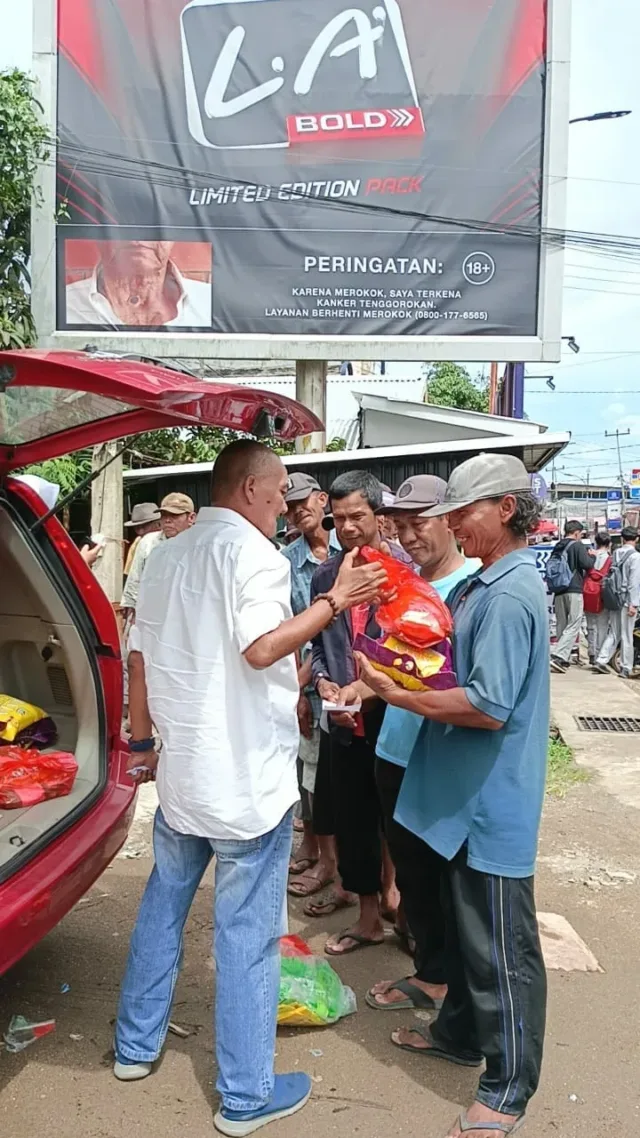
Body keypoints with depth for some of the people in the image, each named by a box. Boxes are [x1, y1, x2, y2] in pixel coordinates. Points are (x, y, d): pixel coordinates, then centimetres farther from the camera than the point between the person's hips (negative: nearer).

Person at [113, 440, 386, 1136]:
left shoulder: (167, 555, 12)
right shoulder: (251, 549, -13)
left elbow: (141, 655, 15)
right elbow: (262, 647, -27)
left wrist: (142, 742, 22)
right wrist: (334, 601, -18)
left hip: (180, 771, 8)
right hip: (246, 779, -8)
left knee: (163, 904, 22)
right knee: (246, 933, 3)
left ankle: (136, 1046, 36)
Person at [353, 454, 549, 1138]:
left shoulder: (510, 594, -22)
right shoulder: (483, 584, 8)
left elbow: (490, 707, -28)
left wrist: (395, 693, -21)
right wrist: (388, 680, 1)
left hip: (494, 800, -10)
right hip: (465, 793, 10)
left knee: (500, 947, 6)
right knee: (462, 926, 24)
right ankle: (461, 1032, 44)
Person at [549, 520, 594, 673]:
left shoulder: (557, 547, 13)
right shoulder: (577, 545, -6)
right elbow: (587, 564, -13)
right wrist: (592, 556, 6)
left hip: (559, 591, 7)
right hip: (574, 591, -7)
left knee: (561, 625, 11)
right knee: (573, 626, -7)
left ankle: (562, 659, 14)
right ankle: (558, 657, -20)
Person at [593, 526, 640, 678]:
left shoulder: (615, 554, 7)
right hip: (627, 600, -5)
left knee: (613, 633, 13)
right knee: (626, 635, 1)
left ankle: (601, 660, 2)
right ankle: (626, 668, 6)